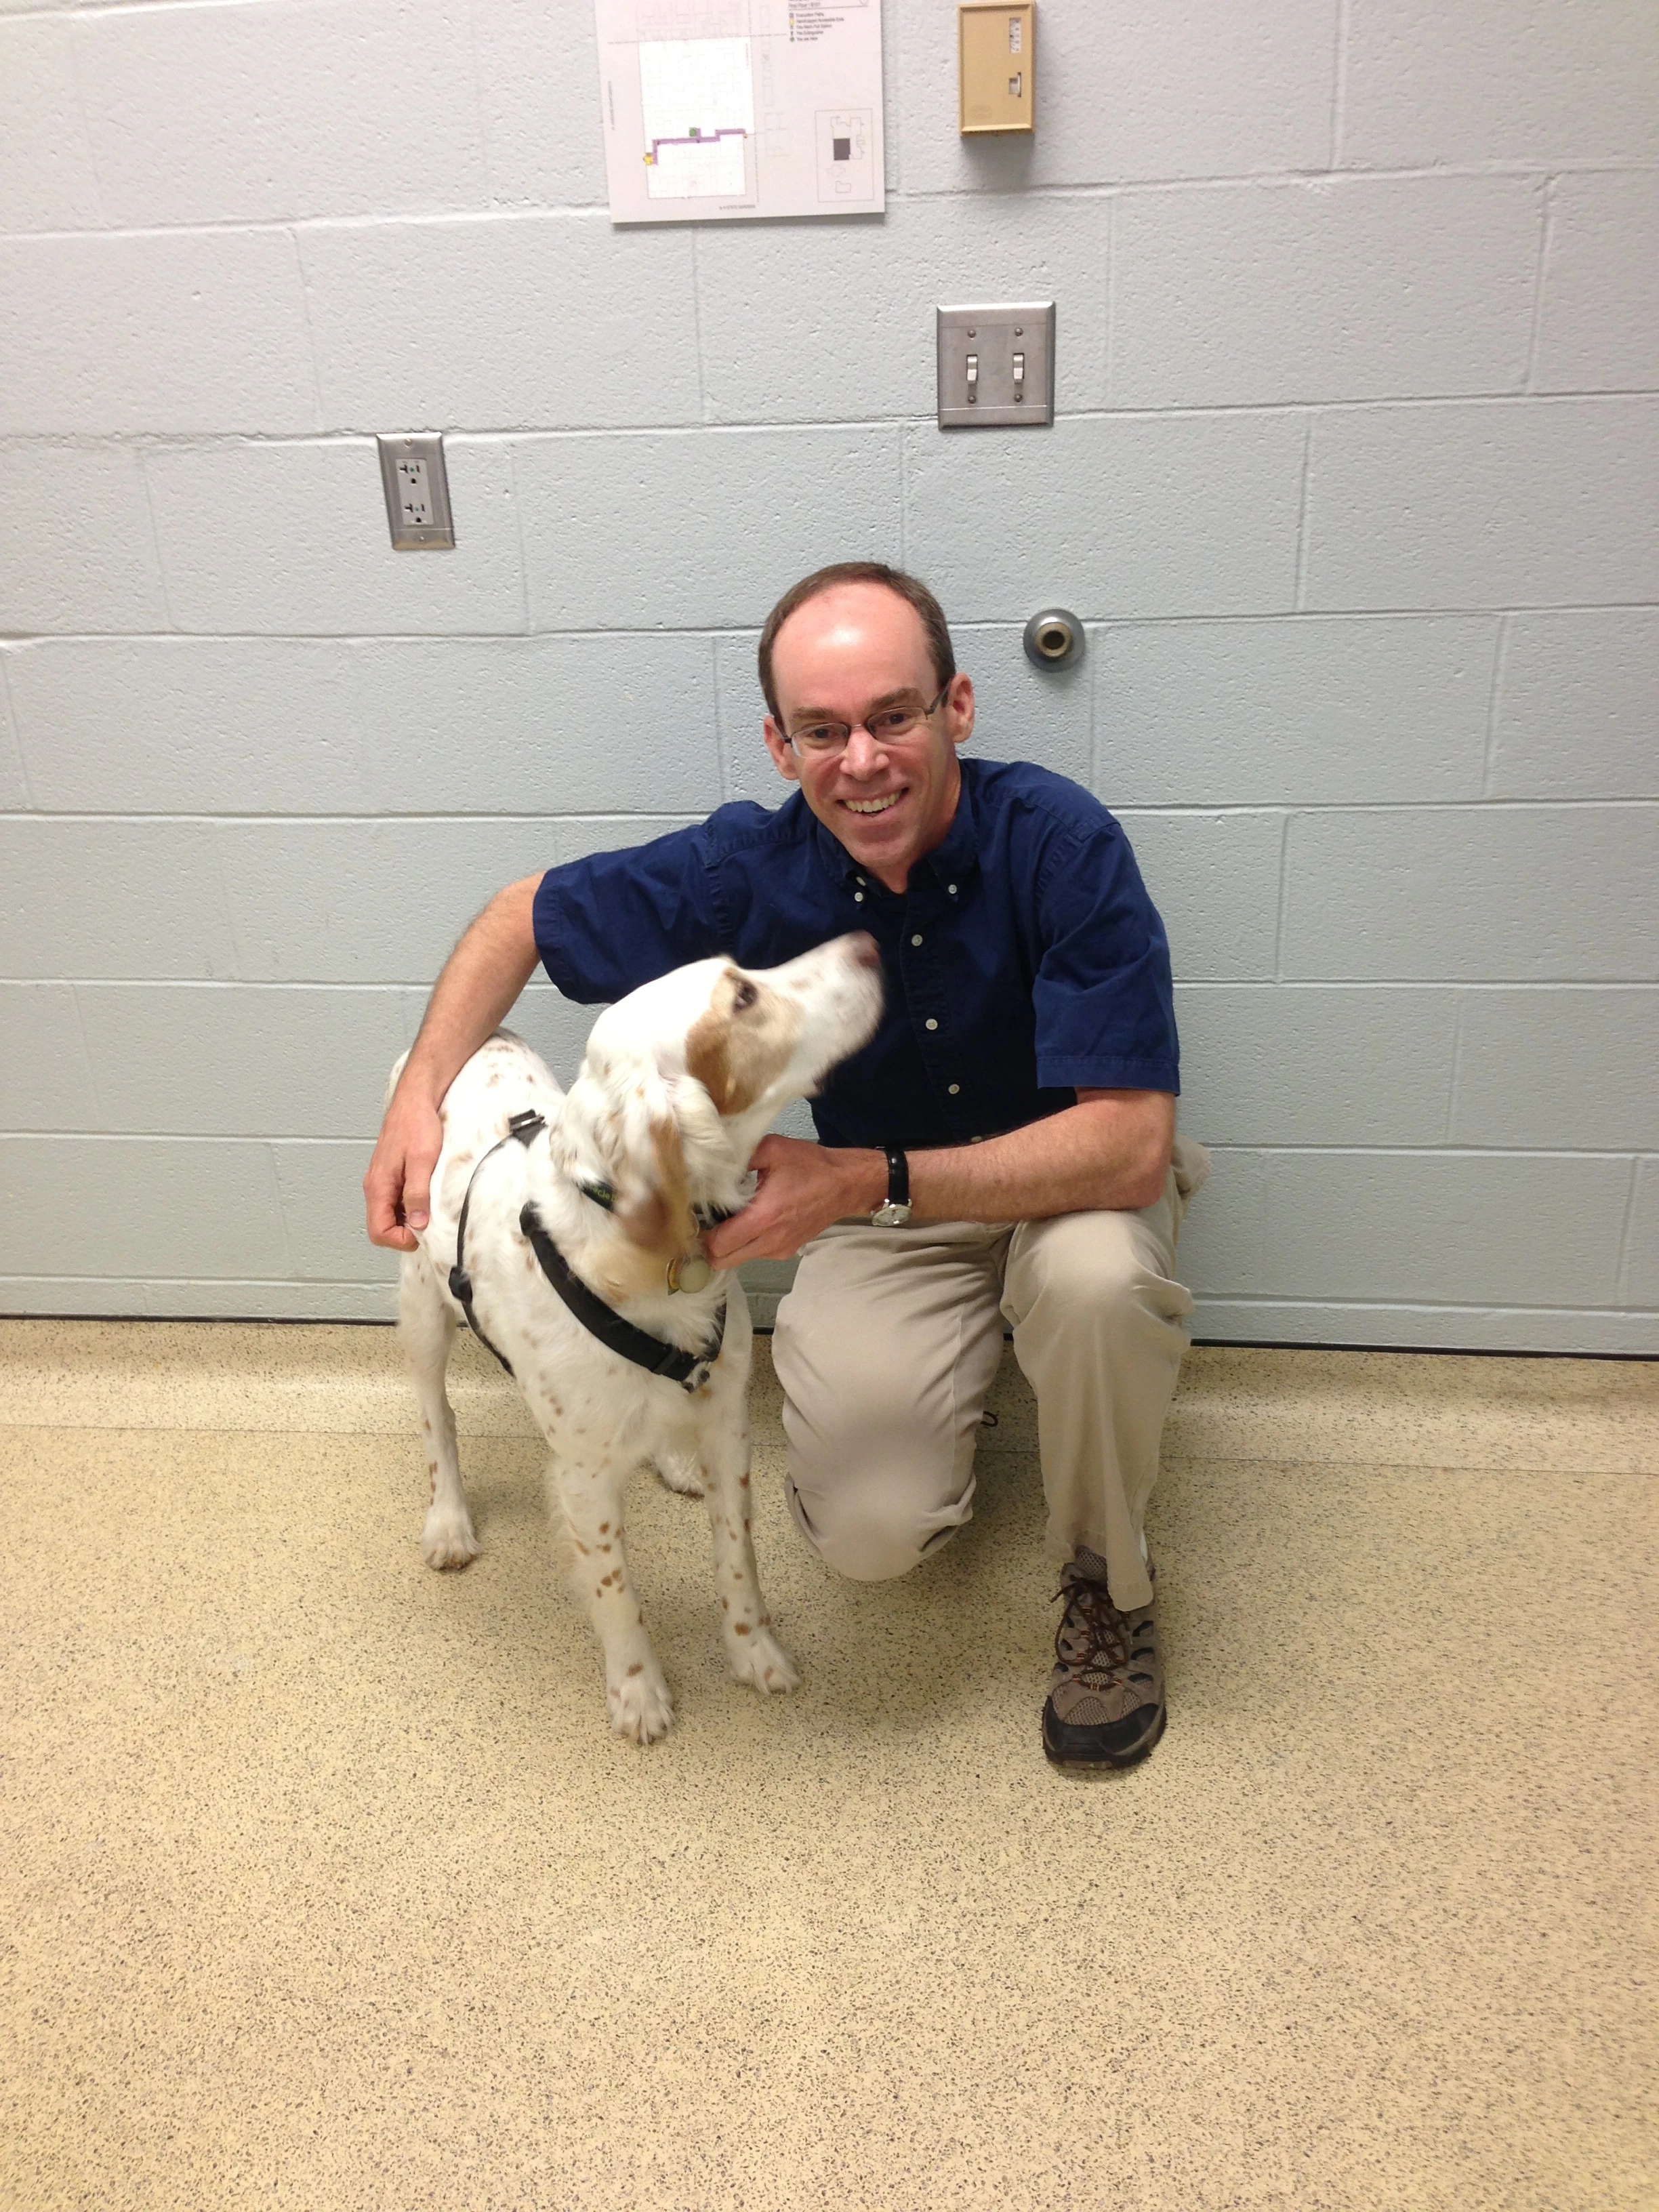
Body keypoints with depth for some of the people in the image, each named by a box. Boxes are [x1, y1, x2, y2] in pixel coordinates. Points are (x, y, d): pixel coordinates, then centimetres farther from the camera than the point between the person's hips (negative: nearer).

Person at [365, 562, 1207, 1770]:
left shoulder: (1060, 841, -27)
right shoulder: (750, 869, -18)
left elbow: (1127, 1144, -33)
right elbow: (524, 915, -2)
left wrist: (865, 1180, -40)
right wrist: (419, 1095, -15)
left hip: (1068, 1179, -1)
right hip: (875, 1205, 1)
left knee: (1096, 1275, -38)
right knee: (871, 1529, -19)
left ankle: (1108, 1584, -7)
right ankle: (948, 1369, 18)